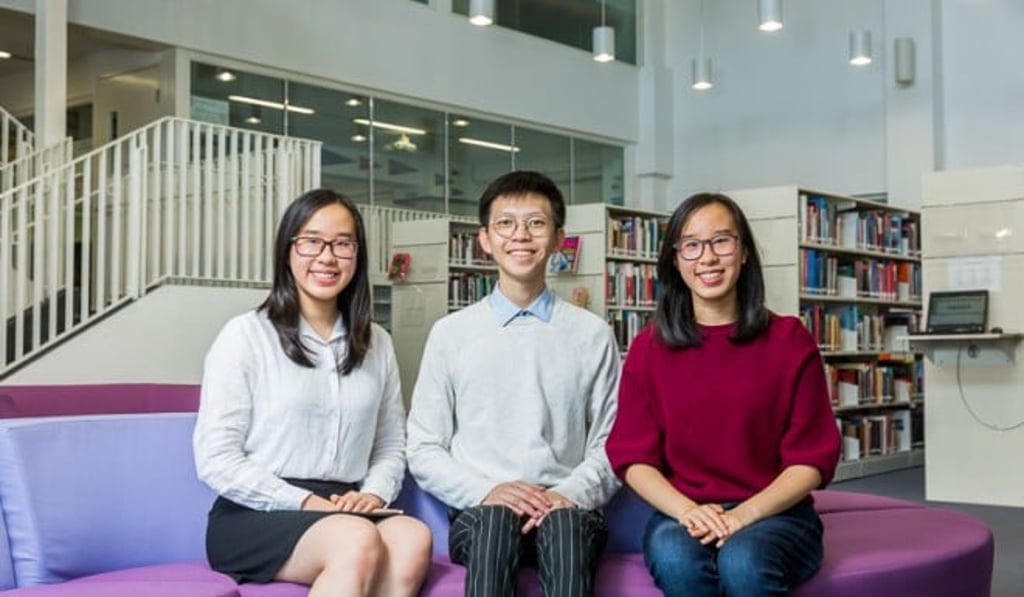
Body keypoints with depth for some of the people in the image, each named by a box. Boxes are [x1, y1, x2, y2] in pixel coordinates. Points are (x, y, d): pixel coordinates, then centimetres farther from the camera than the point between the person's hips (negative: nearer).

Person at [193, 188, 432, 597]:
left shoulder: (377, 344, 16)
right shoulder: (246, 335, 1)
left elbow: (391, 447, 18)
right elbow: (216, 460, -5)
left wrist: (374, 494, -4)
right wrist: (306, 503, -13)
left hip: (346, 513, 4)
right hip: (256, 517, -4)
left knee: (414, 540, -31)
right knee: (358, 540, -36)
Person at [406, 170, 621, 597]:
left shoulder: (592, 334, 11)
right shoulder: (450, 333, 11)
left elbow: (609, 445, 11)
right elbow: (423, 450, 10)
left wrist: (570, 494, -9)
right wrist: (486, 492, -8)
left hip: (565, 509, 0)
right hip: (477, 512, 0)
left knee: (565, 524, -35)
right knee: (495, 520, -36)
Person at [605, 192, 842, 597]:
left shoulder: (789, 340, 2)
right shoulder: (649, 348, 6)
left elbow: (812, 458, -1)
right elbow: (634, 457, 2)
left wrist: (746, 513, -17)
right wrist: (688, 511, -17)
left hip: (775, 513, -1)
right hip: (681, 514, 1)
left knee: (743, 562, -35)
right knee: (673, 558, -34)